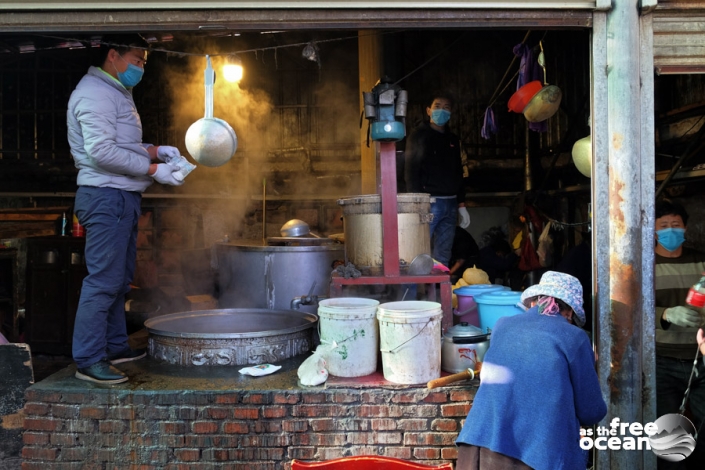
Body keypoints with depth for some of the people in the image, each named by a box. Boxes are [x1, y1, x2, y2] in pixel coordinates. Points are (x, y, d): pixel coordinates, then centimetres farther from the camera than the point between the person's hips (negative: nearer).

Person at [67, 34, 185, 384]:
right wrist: (153, 169, -18)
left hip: (122, 198, 11)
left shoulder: (115, 93, 22)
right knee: (104, 280, -8)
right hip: (106, 196, -11)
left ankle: (115, 346, 25)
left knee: (120, 278, 14)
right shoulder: (95, 94, -12)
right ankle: (88, 360, 0)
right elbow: (102, 152, -21)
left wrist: (155, 150, 10)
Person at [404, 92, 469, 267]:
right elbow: (411, 171, -9)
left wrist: (461, 205, 15)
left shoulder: (453, 139, 19)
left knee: (443, 257, 7)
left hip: (450, 204, 6)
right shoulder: (419, 135, 0)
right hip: (429, 203, -6)